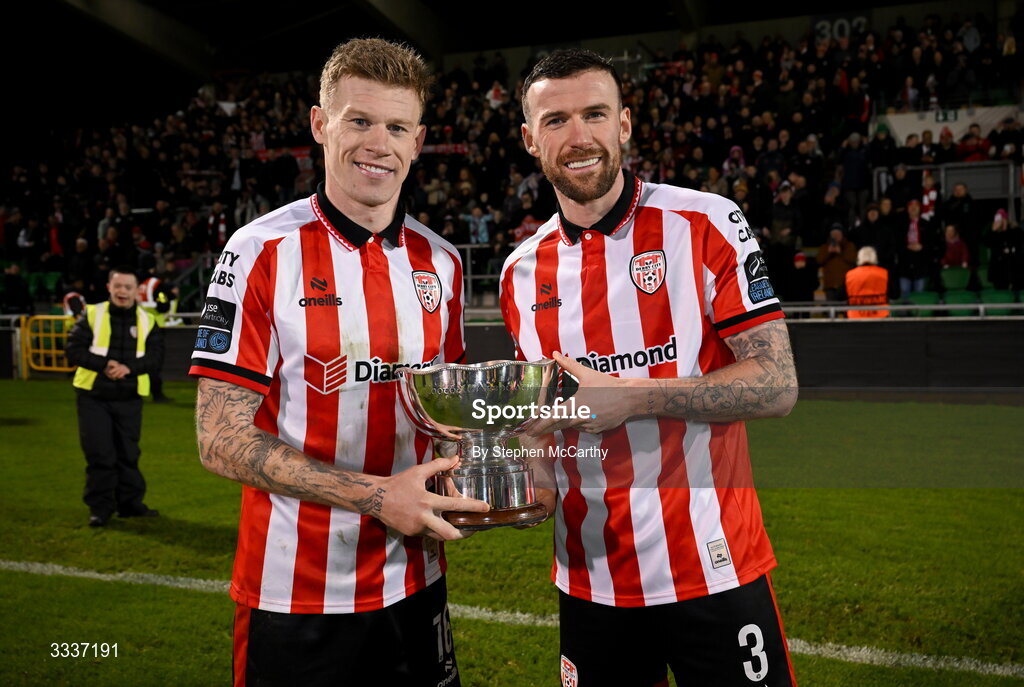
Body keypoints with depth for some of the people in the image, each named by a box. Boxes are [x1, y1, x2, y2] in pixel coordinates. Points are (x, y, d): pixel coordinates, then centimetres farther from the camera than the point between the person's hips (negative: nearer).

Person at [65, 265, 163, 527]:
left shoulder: (146, 321, 5)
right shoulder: (92, 315, 0)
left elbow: (156, 356, -3)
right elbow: (73, 349, -6)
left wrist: (129, 367, -20)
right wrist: (104, 364, -19)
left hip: (129, 398, 2)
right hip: (93, 397, -2)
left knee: (128, 453, 9)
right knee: (99, 453, -1)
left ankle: (130, 502, 20)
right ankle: (100, 507, 10)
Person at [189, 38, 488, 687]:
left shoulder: (441, 262, 3)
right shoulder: (263, 254, -12)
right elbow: (222, 440, -14)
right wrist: (376, 496, -22)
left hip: (414, 580, 5)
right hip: (295, 592, -4)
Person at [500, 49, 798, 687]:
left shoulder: (707, 225, -8)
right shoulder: (523, 271, 6)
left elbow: (776, 384, -12)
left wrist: (627, 397, -20)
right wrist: (532, 478, -4)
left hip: (713, 569, -3)